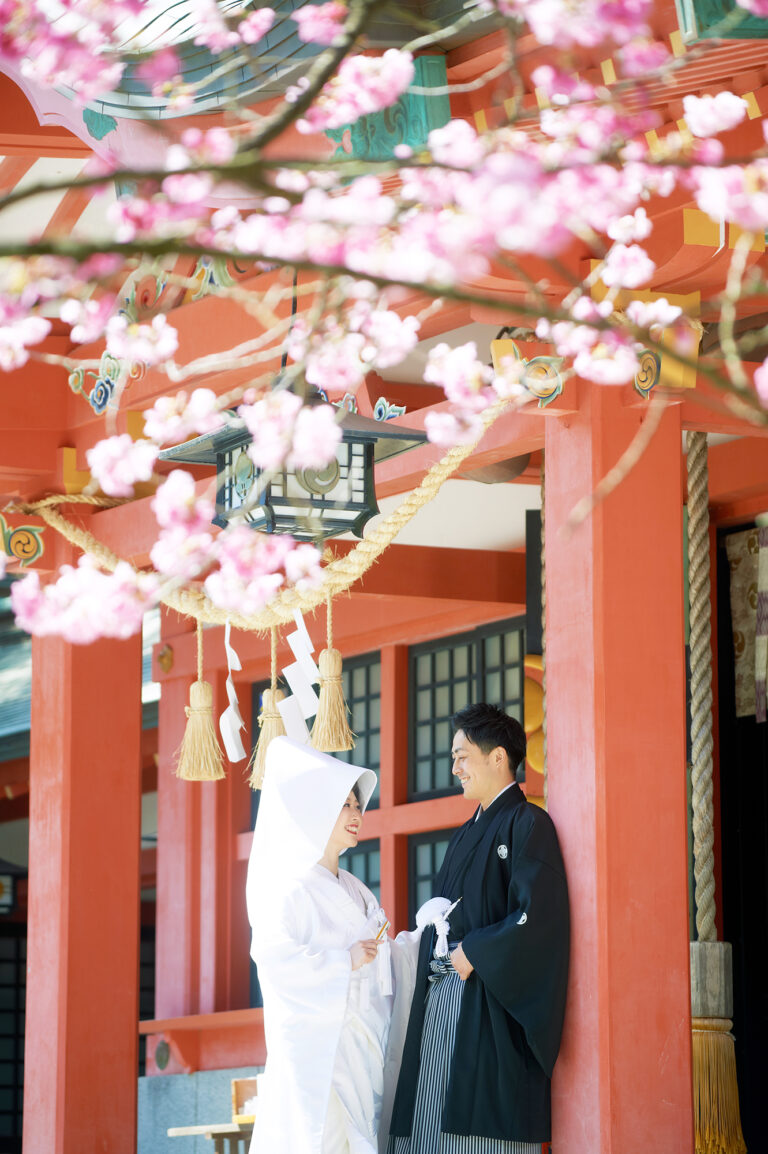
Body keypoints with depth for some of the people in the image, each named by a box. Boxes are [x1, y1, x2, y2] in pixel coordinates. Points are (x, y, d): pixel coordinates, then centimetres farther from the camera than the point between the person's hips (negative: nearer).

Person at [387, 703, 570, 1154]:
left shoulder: (527, 824, -5)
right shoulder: (467, 834, 22)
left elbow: (536, 917, -16)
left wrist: (473, 954, -11)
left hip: (488, 1009, -8)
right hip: (440, 1002, 8)